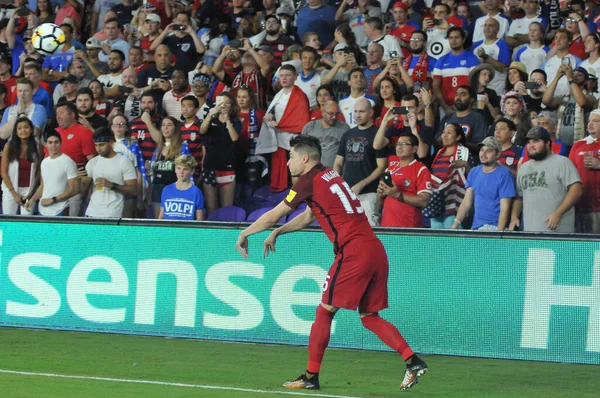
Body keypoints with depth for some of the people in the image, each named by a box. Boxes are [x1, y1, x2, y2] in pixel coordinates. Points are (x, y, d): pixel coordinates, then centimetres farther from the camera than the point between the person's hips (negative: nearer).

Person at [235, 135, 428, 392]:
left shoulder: (310, 180, -3)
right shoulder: (331, 176, 22)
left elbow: (272, 216, 3)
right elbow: (308, 217, 36)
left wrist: (244, 234, 16)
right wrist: (277, 233, 34)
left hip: (353, 252, -8)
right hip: (375, 249, 8)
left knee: (324, 311, 1)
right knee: (369, 316, 13)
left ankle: (311, 376, 4)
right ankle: (412, 361, 0)